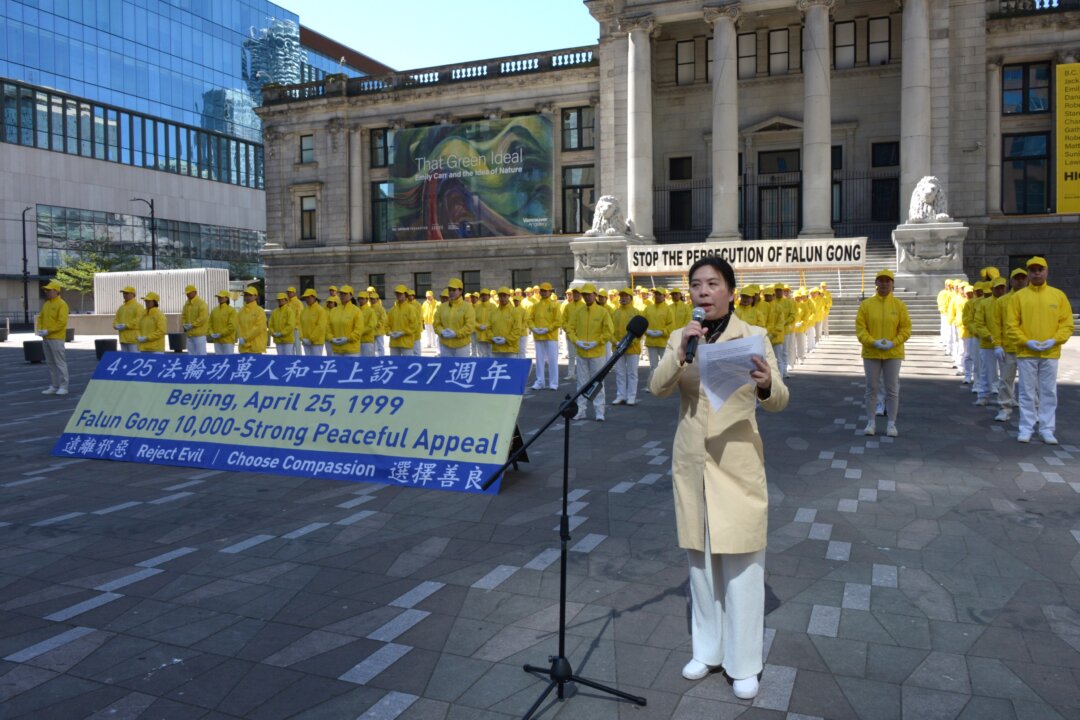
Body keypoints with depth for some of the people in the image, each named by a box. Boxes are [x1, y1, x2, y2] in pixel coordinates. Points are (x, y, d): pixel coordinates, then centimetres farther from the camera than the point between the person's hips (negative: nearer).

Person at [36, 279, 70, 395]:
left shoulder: (61, 304, -10)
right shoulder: (46, 304, 15)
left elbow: (62, 322, -17)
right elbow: (40, 317, 20)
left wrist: (48, 331, -18)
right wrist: (39, 329, 2)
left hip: (56, 338, -8)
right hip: (46, 338, 8)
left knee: (60, 362, -6)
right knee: (50, 363, 11)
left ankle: (63, 387, -2)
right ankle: (53, 386, 17)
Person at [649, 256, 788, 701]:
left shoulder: (754, 337, -7)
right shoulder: (679, 337, 2)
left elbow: (778, 402, -14)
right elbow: (658, 388, -9)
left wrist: (766, 385, -36)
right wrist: (681, 352, -25)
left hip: (737, 464, -3)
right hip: (691, 463, 4)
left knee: (741, 564, 4)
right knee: (700, 559, 15)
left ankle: (743, 664, 21)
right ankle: (707, 650, 32)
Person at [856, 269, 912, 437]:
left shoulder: (899, 305, 1)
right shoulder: (866, 304, 0)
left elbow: (906, 328, 0)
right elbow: (860, 327, -3)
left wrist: (893, 343, -14)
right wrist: (873, 342, -16)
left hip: (893, 354, 0)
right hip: (871, 353, 0)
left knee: (892, 389, 4)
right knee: (871, 388, 6)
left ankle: (892, 423, 12)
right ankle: (871, 422, 14)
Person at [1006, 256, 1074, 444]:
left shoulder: (1058, 295, 6)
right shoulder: (1019, 296, 2)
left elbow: (1067, 323, 5)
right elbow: (1011, 324, -1)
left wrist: (1054, 340, -10)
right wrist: (1027, 342, -12)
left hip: (1050, 353, 1)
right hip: (1026, 353, -1)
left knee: (1049, 393, 5)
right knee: (1027, 393, 3)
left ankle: (1047, 429, 13)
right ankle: (1026, 428, 11)